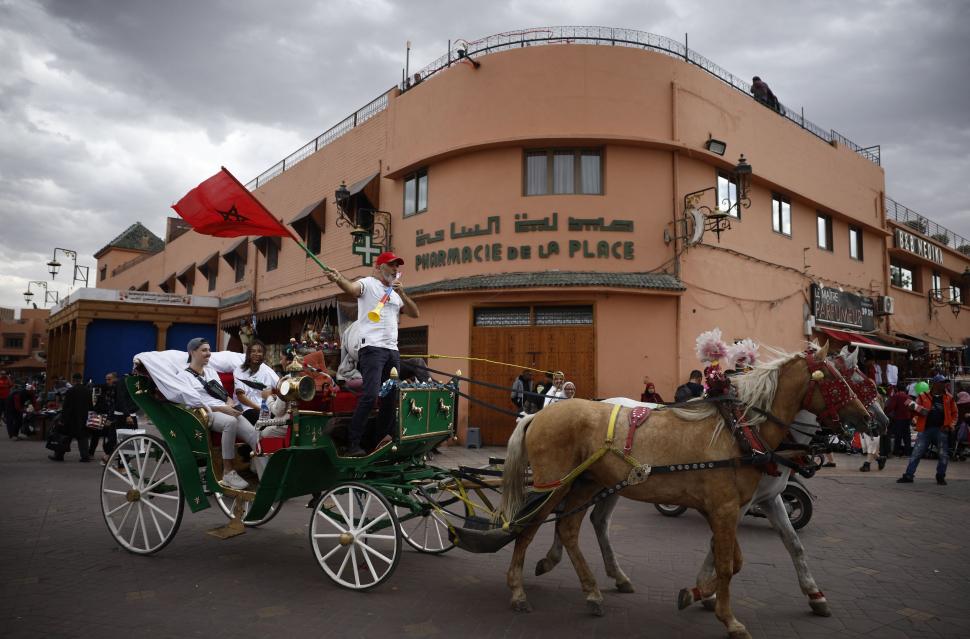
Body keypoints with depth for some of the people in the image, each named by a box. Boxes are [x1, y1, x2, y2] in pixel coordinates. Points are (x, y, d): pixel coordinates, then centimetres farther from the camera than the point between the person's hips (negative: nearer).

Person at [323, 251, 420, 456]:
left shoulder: (396, 293, 23)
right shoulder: (368, 284, 3)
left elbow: (415, 313, 15)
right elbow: (351, 288, -20)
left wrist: (401, 293, 0)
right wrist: (338, 279, -43)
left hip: (393, 350, 7)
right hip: (372, 347, -7)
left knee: (392, 396, 5)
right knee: (370, 395, -16)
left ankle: (380, 439, 15)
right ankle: (353, 445, -13)